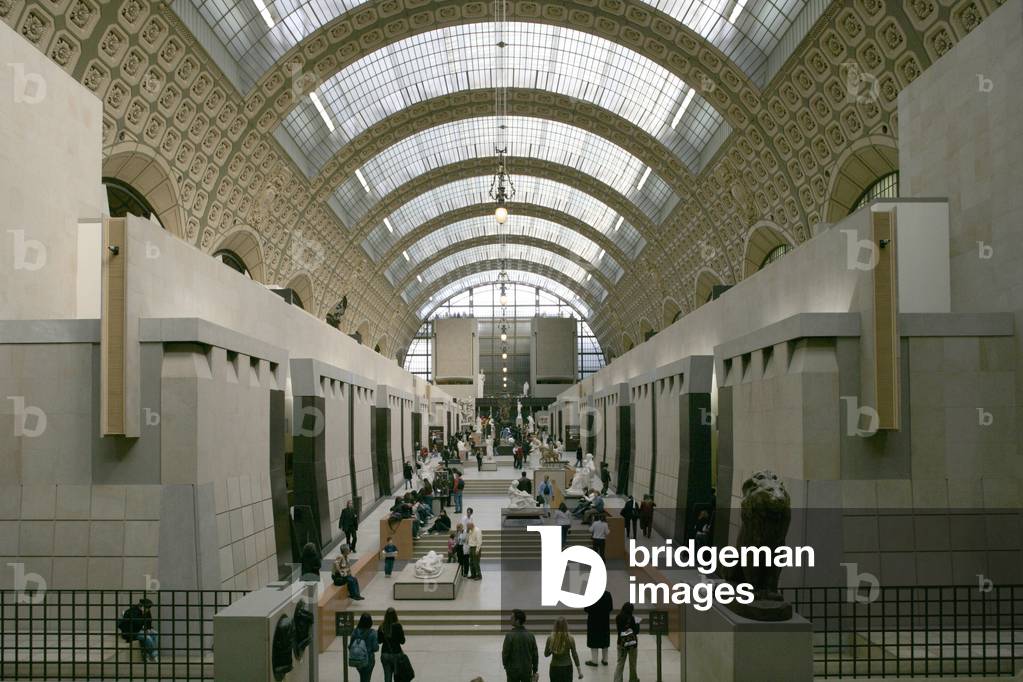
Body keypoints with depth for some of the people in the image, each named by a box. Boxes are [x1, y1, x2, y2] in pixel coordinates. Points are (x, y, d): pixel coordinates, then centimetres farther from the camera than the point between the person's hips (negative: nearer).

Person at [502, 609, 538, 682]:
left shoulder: (509, 636, -15)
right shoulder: (530, 635, -3)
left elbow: (505, 654, -9)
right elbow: (535, 655, 1)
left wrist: (506, 666, 10)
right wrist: (534, 671, 11)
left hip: (513, 670, -3)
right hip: (527, 670, 3)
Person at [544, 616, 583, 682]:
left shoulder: (550, 638, -11)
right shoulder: (570, 639, -13)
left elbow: (546, 654, -1)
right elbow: (574, 655, -6)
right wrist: (580, 671, 2)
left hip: (554, 668, 0)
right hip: (567, 667, 0)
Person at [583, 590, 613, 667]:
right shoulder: (608, 594, -6)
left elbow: (586, 609, -14)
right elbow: (611, 608, 1)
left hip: (593, 620, -4)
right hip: (605, 620, 4)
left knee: (594, 640, 4)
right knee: (604, 640, 15)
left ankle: (594, 660, 7)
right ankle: (604, 659, 23)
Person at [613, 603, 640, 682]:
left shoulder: (618, 618, -4)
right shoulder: (631, 618, -17)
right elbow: (636, 631, -11)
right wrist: (637, 623, 3)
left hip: (621, 642, 3)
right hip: (631, 643, -3)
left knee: (620, 662, 6)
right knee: (632, 663, 15)